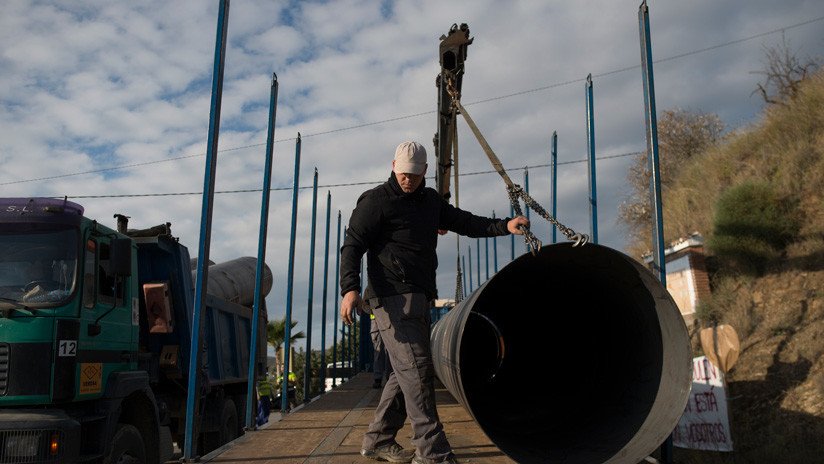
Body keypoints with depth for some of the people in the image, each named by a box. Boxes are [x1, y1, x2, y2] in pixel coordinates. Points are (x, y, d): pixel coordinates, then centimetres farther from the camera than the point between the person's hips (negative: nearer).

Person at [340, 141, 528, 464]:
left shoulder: (430, 200, 19)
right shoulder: (377, 201, -4)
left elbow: (463, 221, 21)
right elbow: (353, 245, -10)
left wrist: (504, 226, 7)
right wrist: (350, 288, -25)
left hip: (418, 298, 9)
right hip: (394, 297, -8)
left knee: (407, 371, 11)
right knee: (415, 368, -14)